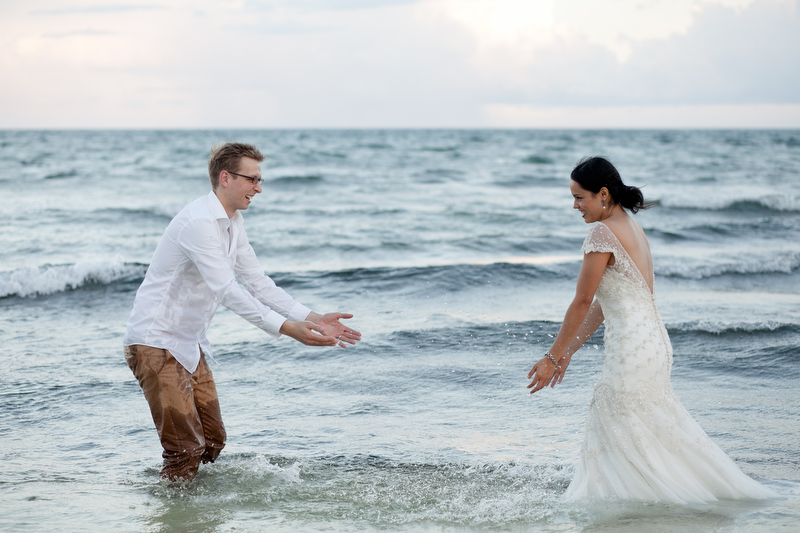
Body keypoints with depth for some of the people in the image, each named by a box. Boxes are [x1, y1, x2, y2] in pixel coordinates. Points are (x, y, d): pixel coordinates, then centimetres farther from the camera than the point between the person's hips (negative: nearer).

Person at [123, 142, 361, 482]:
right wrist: (285, 328, -36)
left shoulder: (232, 223, 10)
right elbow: (227, 291, -30)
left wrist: (312, 319, -2)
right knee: (186, 449, -13)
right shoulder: (199, 223, -22)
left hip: (189, 344, 10)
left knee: (212, 441, 13)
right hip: (156, 342, -10)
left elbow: (256, 282, 9)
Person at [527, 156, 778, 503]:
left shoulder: (602, 233, -13)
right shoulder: (632, 229, 15)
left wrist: (552, 357, -4)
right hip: (655, 344, 9)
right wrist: (567, 353, 21)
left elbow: (582, 303, -11)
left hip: (631, 350, -9)